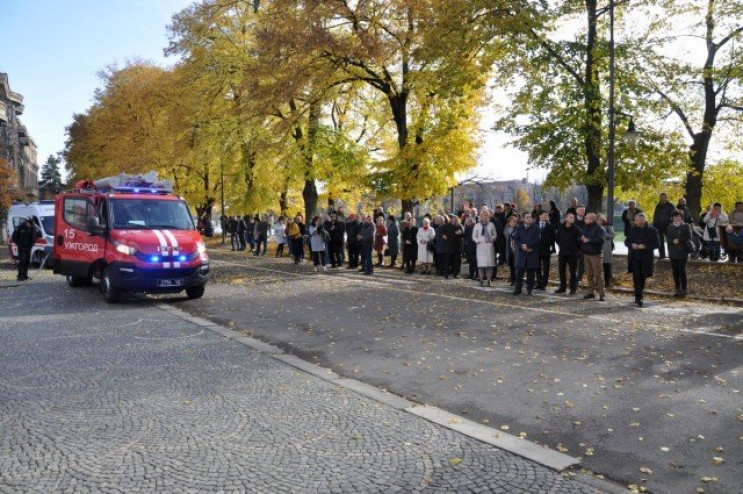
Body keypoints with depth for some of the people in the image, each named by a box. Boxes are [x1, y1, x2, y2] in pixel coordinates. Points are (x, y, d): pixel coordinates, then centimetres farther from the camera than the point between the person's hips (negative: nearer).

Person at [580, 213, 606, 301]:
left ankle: (602, 293, -4)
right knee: (589, 274, 11)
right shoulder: (585, 228, 15)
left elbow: (601, 239, -21)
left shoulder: (599, 228, -8)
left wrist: (589, 240, -20)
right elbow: (580, 238, 22)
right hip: (586, 254, 7)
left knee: (598, 274, -8)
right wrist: (581, 239, -2)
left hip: (595, 255, -7)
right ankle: (591, 292, 17)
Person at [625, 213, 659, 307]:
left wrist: (645, 246, -17)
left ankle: (638, 296, 28)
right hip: (634, 258, 0)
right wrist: (632, 245, -9)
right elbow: (626, 241, 13)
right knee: (636, 278, -9)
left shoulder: (652, 230, -1)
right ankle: (639, 298, -9)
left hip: (646, 258, 0)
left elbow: (656, 244, -3)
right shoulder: (632, 230, 7)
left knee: (642, 278, 10)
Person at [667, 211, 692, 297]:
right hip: (673, 252, 3)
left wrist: (679, 240, -15)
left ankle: (683, 290, 1)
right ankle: (677, 289, 14)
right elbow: (667, 237, 3)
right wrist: (673, 241, -15)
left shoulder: (686, 226, 3)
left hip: (682, 252, -3)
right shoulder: (670, 227, 12)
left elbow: (689, 237, -5)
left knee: (682, 270, -7)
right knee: (675, 271, 6)